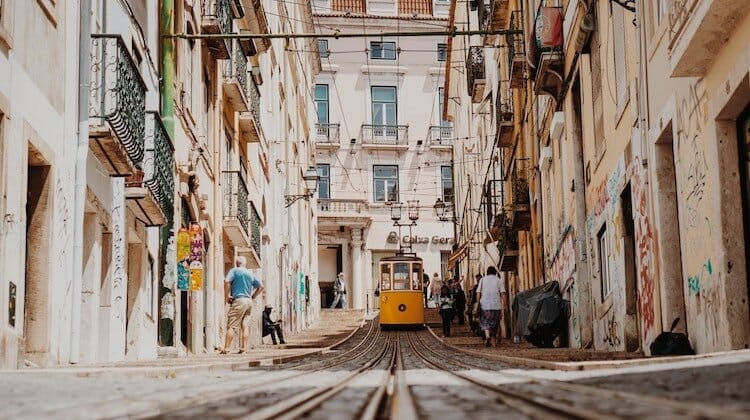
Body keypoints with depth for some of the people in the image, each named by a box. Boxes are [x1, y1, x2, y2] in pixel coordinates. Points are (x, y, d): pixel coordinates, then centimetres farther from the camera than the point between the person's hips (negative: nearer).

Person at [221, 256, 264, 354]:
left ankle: (226, 348, -8)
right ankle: (243, 348, 1)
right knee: (245, 326, 5)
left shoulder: (234, 271, -2)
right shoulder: (250, 274, 15)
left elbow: (227, 282, -18)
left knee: (231, 326, -5)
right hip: (249, 301, 6)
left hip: (238, 300, -6)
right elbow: (261, 286, 21)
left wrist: (227, 296, -10)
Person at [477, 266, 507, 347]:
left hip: (485, 304, 0)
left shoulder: (482, 280, 9)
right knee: (495, 322, 10)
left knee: (486, 322, 2)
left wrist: (478, 303, 9)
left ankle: (487, 336, -23)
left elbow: (478, 293, 4)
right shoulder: (499, 280, 6)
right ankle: (494, 340, 16)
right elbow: (502, 293, -3)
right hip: (496, 305, 0)